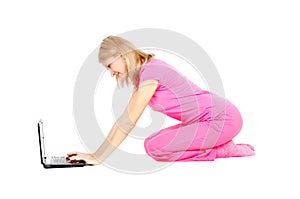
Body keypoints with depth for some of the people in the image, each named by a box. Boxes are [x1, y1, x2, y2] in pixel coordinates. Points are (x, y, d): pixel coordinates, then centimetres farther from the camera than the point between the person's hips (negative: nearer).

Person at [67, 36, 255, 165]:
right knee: (155, 143, 7)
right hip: (213, 120, 10)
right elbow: (124, 118, 13)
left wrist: (98, 157, -19)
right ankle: (217, 144, 10)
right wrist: (96, 153, 8)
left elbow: (129, 120, -21)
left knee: (154, 146, -16)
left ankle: (223, 150, -6)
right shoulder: (142, 76, 12)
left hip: (223, 119, -10)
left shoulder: (151, 69, -18)